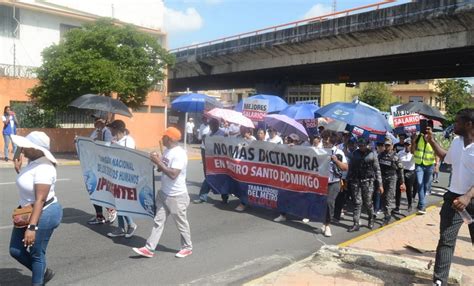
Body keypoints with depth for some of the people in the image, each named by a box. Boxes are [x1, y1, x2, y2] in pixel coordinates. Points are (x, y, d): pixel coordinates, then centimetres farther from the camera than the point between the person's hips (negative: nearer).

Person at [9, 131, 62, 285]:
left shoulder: (43, 168, -26)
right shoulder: (32, 162, 4)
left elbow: (40, 200, -28)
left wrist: (32, 227, -30)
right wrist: (18, 169, 10)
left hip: (44, 213, -10)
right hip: (27, 211, 10)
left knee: (36, 253, 6)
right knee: (15, 250, 16)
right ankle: (43, 272, 35)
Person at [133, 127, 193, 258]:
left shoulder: (179, 154, -22)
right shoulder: (167, 151, 6)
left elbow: (173, 174, -30)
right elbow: (161, 169, 15)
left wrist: (159, 162, -24)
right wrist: (157, 160, -5)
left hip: (177, 196, -8)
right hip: (163, 193, 8)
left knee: (181, 223, 8)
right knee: (158, 221, 11)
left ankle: (187, 247, 27)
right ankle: (149, 248, 17)